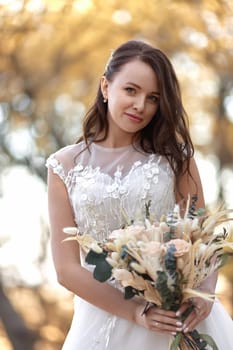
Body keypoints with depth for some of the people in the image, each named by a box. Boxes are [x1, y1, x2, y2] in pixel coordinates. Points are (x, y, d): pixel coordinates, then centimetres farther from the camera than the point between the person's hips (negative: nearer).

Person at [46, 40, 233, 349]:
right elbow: (67, 268, -5)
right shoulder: (66, 165, -2)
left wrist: (205, 292, -19)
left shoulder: (174, 156, 0)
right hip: (106, 315, 0)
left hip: (177, 313, 1)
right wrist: (135, 311, -17)